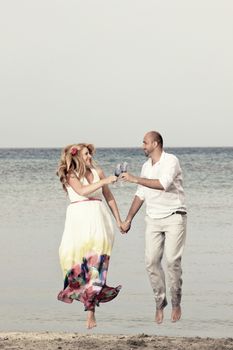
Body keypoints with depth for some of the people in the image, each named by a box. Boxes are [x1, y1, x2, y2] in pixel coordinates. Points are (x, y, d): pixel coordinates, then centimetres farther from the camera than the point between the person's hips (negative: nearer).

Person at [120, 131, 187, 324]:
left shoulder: (171, 161, -10)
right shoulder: (146, 166, 13)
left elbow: (163, 184, -26)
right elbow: (141, 195, 20)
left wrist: (135, 179, -22)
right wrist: (128, 220, 19)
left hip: (174, 217, -6)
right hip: (153, 219, 6)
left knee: (173, 260, -12)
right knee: (152, 261, -4)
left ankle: (176, 303, 1)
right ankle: (160, 303, 6)